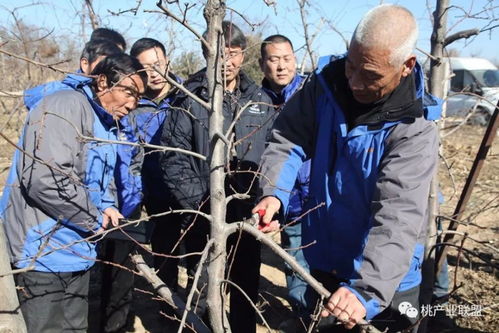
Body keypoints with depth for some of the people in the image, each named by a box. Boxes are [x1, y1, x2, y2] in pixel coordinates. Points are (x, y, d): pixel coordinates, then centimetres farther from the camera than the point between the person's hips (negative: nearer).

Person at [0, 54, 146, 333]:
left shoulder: (107, 126, 13)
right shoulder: (67, 106, -17)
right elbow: (45, 178, -29)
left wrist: (106, 206, 1)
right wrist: (94, 221, -15)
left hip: (77, 251, 9)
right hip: (46, 252, -9)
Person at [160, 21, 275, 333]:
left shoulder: (261, 101, 6)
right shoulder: (190, 98, -5)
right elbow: (173, 156, -9)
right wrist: (197, 204, -13)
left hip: (248, 214, 3)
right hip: (202, 216, -3)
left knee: (247, 286, 17)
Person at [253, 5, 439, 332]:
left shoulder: (415, 130, -24)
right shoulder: (327, 84, -10)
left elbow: (398, 218, -33)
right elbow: (289, 138, -8)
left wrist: (367, 288, -44)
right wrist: (273, 191, -27)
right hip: (323, 262, 5)